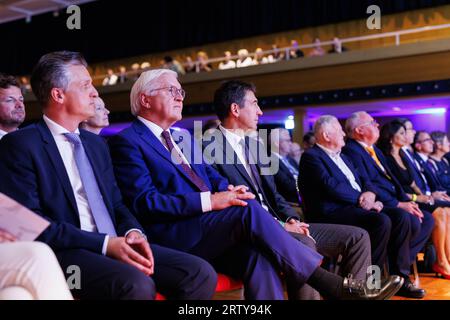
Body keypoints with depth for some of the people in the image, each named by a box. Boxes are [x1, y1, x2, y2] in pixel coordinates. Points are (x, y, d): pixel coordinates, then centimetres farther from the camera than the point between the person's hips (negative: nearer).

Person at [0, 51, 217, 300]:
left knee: (201, 273, -15)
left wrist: (133, 233, -4)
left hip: (117, 244, 7)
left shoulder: (96, 144, 21)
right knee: (137, 285, -36)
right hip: (65, 252, -7)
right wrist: (105, 243, -18)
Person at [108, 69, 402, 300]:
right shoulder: (127, 142, -1)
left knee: (258, 255, -26)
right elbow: (144, 202, -14)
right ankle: (335, 286, -22)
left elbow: (211, 175, 21)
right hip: (172, 238, -7)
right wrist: (209, 201, -21)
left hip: (207, 233, 7)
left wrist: (227, 190, -5)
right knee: (249, 210, -28)